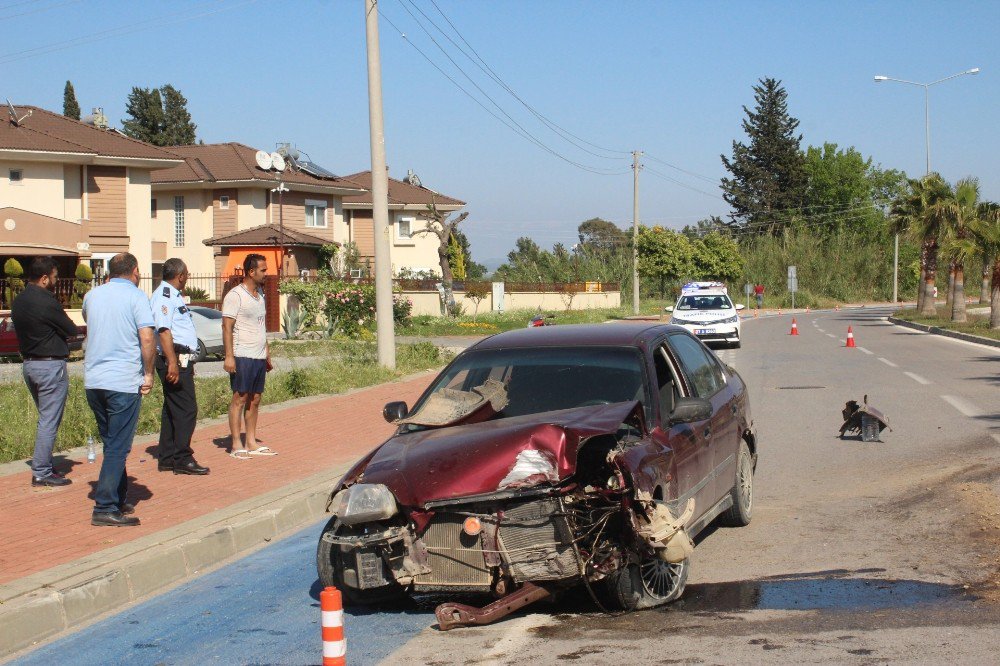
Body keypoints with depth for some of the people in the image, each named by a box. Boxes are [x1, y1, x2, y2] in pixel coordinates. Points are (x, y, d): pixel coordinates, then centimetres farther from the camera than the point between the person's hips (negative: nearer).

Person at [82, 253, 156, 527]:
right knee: (118, 447, -4)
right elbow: (147, 338, -16)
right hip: (124, 381, -6)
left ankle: (118, 499, 26)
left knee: (112, 443, 18)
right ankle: (105, 508, -9)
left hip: (93, 380, 6)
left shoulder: (92, 295, 10)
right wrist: (148, 373, -6)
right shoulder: (136, 297, -7)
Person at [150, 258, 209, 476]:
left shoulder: (174, 296, 20)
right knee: (186, 409, -11)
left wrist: (187, 361, 29)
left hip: (182, 361, 11)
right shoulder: (163, 296, -13)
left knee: (172, 409, 13)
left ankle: (166, 459, 18)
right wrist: (172, 363, -28)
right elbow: (164, 331, -22)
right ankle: (182, 460, -8)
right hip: (174, 361, -11)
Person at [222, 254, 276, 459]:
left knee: (255, 399, 9)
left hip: (259, 357, 8)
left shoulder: (260, 295, 16)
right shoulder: (235, 295, -9)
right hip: (243, 357, -8)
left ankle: (251, 443, 14)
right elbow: (227, 327, -13)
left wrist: (267, 353, 21)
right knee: (240, 398, -5)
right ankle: (236, 445, -2)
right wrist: (229, 356, -19)